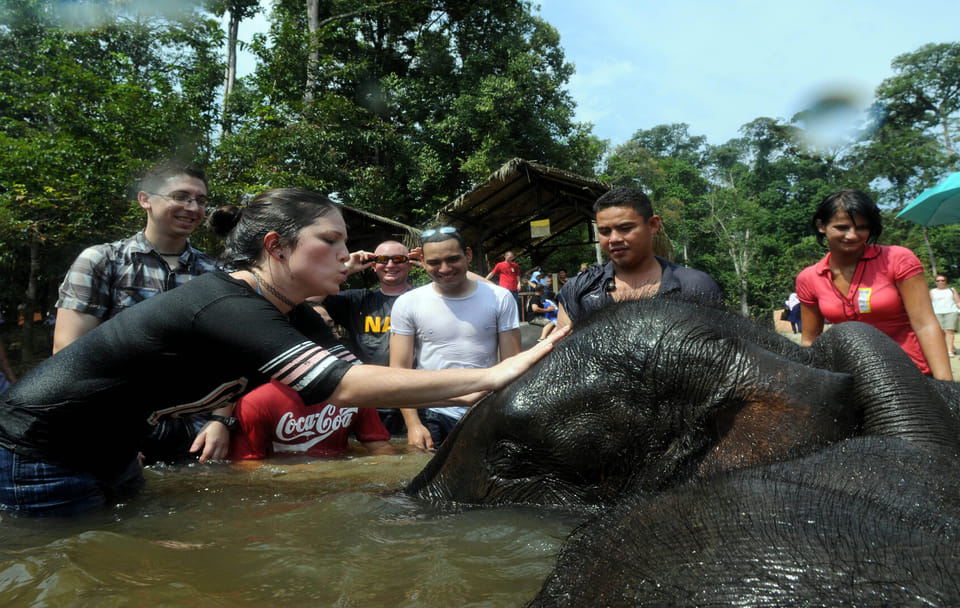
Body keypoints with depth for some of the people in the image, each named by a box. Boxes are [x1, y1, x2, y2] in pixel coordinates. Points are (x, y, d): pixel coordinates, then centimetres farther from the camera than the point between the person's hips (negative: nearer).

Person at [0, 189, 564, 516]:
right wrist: (490, 374, -40)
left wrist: (469, 396, -18)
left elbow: (352, 374, -8)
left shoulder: (296, 315, -5)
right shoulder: (224, 307, -34)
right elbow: (348, 386, -42)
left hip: (110, 450, 8)